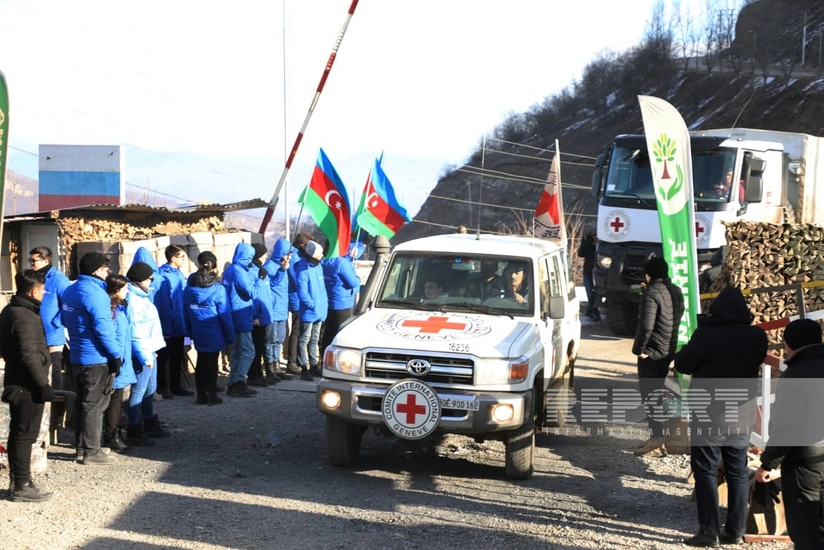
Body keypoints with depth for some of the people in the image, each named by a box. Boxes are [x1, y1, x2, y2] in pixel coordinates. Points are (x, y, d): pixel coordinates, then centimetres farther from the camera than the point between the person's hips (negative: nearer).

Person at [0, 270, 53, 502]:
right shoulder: (25, 317, -21)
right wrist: (43, 385, -19)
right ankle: (22, 486, 2)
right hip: (27, 387, -10)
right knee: (25, 435, -3)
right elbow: (30, 356, -25)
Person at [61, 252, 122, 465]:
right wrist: (116, 354, -16)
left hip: (77, 356, 9)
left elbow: (65, 320, 19)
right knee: (95, 405, -3)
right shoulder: (94, 293, -19)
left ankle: (82, 447, 23)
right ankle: (91, 451, 1)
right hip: (96, 358, -9)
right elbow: (103, 327, -22)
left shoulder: (70, 290, 10)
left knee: (82, 402, 16)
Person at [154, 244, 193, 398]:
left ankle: (176, 385, 24)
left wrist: (185, 321, 8)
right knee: (163, 356, 6)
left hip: (179, 325, 8)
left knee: (177, 356, 15)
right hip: (168, 326, -8)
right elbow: (163, 303, -21)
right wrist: (166, 326, -21)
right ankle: (162, 386, 16)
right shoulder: (163, 276, -18)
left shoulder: (179, 274, 7)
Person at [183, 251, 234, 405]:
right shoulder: (218, 289, -16)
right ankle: (212, 395, 9)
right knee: (212, 363, 5)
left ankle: (201, 395, 18)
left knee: (201, 362, 14)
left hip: (198, 333, 4)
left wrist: (190, 331, 10)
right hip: (214, 334, -4)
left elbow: (186, 310, 2)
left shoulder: (189, 287, -3)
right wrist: (230, 335, -3)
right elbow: (225, 315, -12)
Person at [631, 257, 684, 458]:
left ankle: (657, 442, -4)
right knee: (658, 394, 18)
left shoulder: (652, 292, -18)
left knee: (650, 396, -4)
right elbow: (679, 319, 17)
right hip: (669, 351, 9)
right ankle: (657, 437, 24)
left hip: (652, 352, -9)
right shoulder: (676, 291, 9)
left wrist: (638, 349, -14)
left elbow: (646, 325, -25)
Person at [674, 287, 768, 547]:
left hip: (709, 415, -4)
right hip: (742, 415, 4)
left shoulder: (705, 335, -17)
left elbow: (682, 364, -7)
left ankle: (709, 532, 0)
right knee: (738, 472, 12)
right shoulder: (757, 336, -3)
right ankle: (736, 531, 14)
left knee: (706, 471, 3)